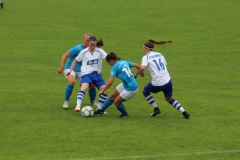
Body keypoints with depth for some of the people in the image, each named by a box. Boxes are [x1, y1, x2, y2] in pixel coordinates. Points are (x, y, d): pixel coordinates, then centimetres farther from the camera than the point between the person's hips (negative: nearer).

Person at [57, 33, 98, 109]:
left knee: (92, 85, -4)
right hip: (70, 68, -5)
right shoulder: (78, 49, -21)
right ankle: (66, 102, -16)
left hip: (80, 71, 5)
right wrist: (61, 67, -23)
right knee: (72, 81, -35)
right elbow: (65, 55, -18)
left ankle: (92, 101, 29)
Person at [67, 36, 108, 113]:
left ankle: (99, 108, 10)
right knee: (84, 87, -31)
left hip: (96, 74, 3)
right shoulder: (84, 52, 1)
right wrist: (70, 70, 10)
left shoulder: (100, 51, 0)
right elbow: (76, 61, 14)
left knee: (104, 90, -8)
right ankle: (78, 106, -42)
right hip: (86, 73, -3)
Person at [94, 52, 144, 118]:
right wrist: (141, 72, 25)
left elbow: (110, 82, -23)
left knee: (116, 102, 7)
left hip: (131, 89, -9)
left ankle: (125, 115, 29)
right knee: (112, 97, 19)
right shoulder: (124, 62, 1)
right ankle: (101, 110, 36)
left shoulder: (115, 67, -20)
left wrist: (102, 91, -12)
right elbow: (137, 65, 5)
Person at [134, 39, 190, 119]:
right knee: (169, 99, 25)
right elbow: (165, 65, 16)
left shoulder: (146, 57, -5)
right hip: (168, 81, 5)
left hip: (157, 84, -5)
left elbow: (142, 68, -23)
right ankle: (184, 112, 10)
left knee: (145, 91, 24)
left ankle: (156, 109, 22)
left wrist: (135, 75, -10)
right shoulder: (159, 54, 13)